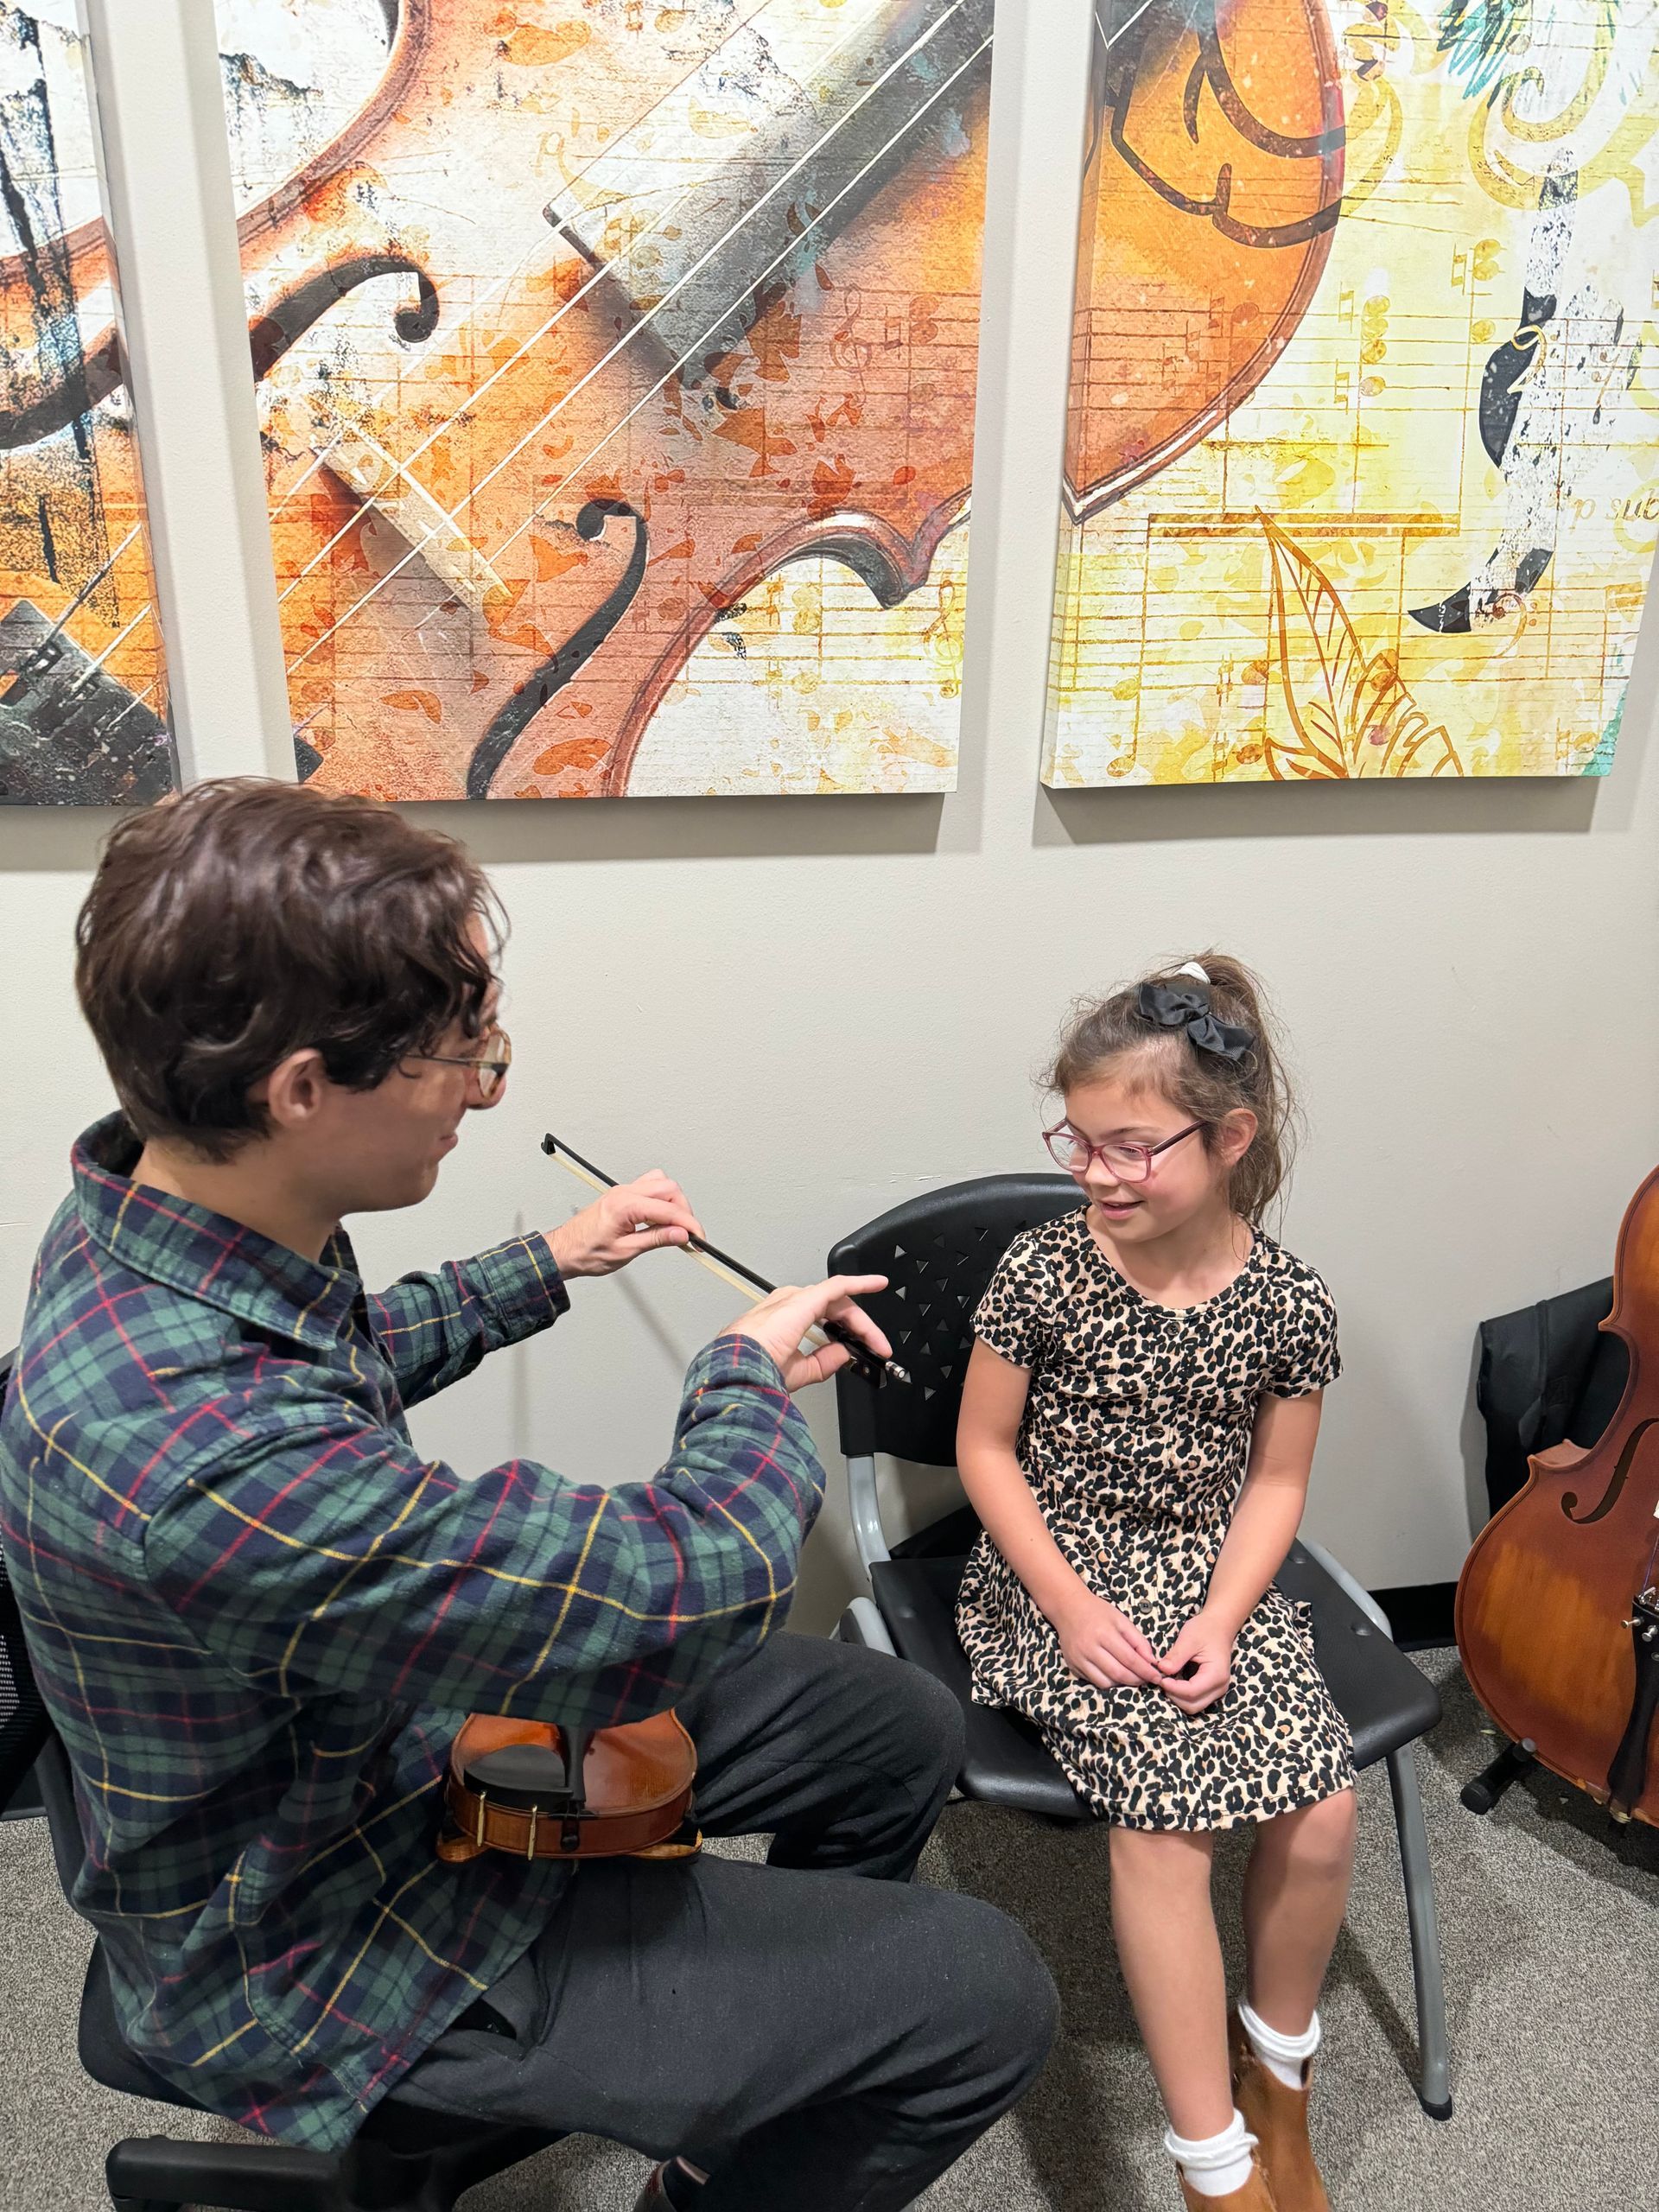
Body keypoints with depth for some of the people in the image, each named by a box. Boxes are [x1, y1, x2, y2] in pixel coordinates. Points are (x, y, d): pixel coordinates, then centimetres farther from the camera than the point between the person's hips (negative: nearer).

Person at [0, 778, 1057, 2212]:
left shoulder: (165, 1210, -11)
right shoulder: (193, 1454, -41)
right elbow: (699, 1587, -34)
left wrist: (541, 1271, 9)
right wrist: (750, 1372, -15)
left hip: (416, 1712, 8)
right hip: (336, 1945, -8)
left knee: (903, 1733, 12)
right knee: (983, 1999, -9)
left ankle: (773, 2070, 39)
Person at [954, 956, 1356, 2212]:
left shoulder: (1288, 1303, -7)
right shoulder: (1043, 1273, -12)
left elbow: (1275, 1481, 2)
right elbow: (987, 1448, -4)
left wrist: (1221, 1618, -11)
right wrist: (1071, 1605, -11)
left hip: (1212, 1577, 3)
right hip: (1057, 1578, -2)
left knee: (1323, 1809, -14)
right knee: (1166, 1812, -22)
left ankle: (1277, 2067, 18)